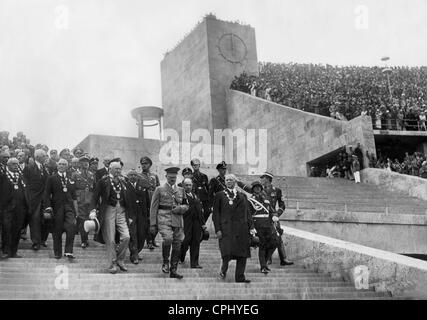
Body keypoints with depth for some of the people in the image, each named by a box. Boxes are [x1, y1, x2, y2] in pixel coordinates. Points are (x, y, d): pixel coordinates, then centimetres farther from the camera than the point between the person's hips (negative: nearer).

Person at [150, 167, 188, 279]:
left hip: (178, 220, 4)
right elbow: (153, 208, 4)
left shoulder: (181, 190, 17)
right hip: (164, 219, -4)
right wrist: (152, 224, -2)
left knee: (177, 245, 2)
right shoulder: (159, 189, 6)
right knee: (168, 238, -27)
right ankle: (165, 262, -3)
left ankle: (173, 270, 13)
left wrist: (181, 208, -3)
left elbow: (186, 205, 21)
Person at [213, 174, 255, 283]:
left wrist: (251, 227, 4)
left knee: (242, 254, 1)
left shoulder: (242, 196, 17)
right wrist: (217, 229, -7)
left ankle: (240, 277, 9)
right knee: (227, 252, -12)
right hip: (226, 228, -3)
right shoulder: (220, 195, 7)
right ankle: (223, 269, 16)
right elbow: (215, 213, 2)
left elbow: (247, 213, 15)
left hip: (241, 229, 3)